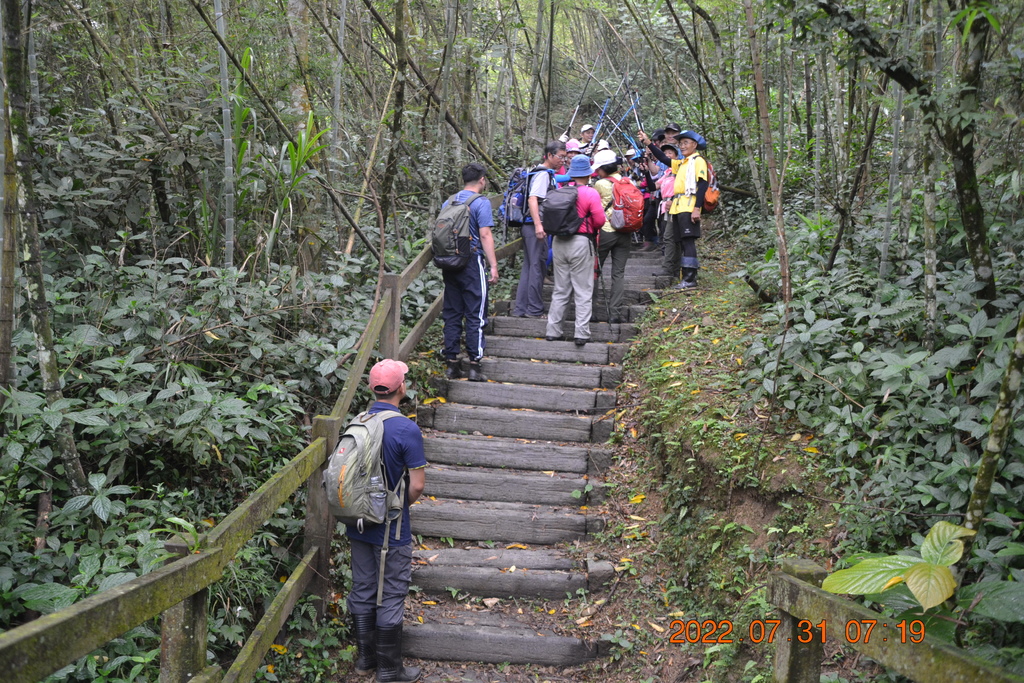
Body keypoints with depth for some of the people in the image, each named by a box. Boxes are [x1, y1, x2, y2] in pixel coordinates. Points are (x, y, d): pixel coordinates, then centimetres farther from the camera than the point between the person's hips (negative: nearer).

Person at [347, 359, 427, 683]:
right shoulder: (407, 430, -20)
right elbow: (416, 485, -18)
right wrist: (401, 505, 2)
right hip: (390, 529, -6)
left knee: (362, 591, 17)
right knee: (390, 597, 6)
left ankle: (364, 657, 31)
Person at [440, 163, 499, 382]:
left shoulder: (449, 201, 11)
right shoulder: (481, 202, -7)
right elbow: (485, 235, -14)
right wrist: (493, 266, -12)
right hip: (472, 263, -6)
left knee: (452, 314, 10)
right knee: (475, 315, 0)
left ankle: (451, 364, 12)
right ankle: (474, 365, -1)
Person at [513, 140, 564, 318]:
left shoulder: (547, 173, 18)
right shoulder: (543, 174, -12)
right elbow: (532, 199, -23)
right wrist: (538, 225, -31)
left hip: (531, 227, 10)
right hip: (536, 227, -10)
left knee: (529, 267, 11)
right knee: (538, 267, -3)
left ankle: (521, 309, 15)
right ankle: (535, 310, 3)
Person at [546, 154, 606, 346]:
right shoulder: (591, 193, -9)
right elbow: (600, 220, -12)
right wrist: (591, 228, 7)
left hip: (559, 242, 4)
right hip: (581, 242, -4)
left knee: (560, 290, 14)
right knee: (583, 292, 2)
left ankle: (553, 331, 15)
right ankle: (581, 333, -1)